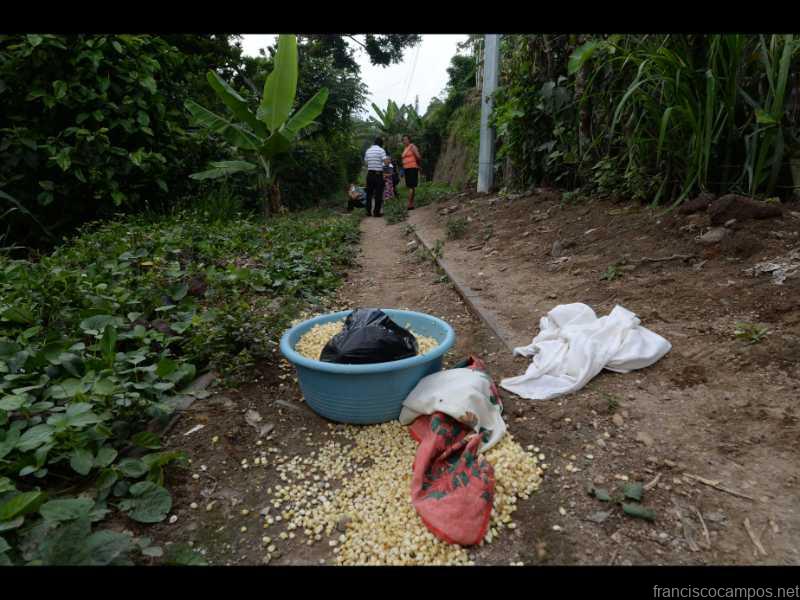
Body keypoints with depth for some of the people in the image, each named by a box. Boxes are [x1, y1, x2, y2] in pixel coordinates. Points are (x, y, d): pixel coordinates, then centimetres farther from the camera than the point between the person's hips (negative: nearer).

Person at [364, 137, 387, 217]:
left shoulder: (368, 150, 10)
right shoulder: (381, 150, -6)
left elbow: (365, 162, 13)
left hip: (369, 174, 5)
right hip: (378, 174, -5)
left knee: (369, 193, 11)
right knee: (378, 194, 1)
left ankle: (368, 211, 12)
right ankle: (376, 212, 0)